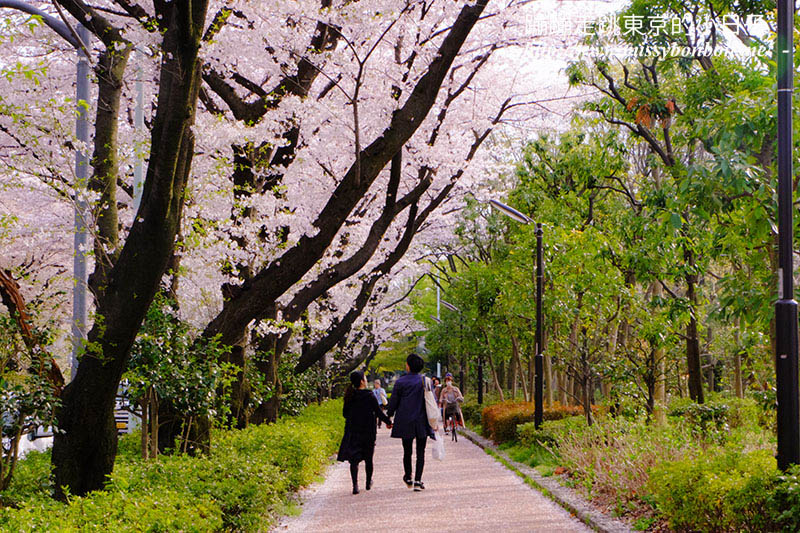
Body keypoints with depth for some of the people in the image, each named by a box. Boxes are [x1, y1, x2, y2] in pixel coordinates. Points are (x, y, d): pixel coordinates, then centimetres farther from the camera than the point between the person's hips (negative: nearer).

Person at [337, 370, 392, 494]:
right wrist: (388, 422, 8)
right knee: (368, 458, 15)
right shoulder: (369, 396, -13)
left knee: (354, 458, 1)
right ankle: (368, 483, 30)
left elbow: (345, 413, 7)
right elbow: (378, 413, -8)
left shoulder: (349, 397, -2)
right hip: (368, 432, -2)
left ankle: (355, 484, -15)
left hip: (352, 432, 2)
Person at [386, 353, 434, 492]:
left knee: (407, 451, 14)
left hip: (405, 422, 0)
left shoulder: (400, 382, -6)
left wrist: (389, 417, 13)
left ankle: (408, 479, 27)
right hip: (422, 422, 0)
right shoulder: (425, 381, -2)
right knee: (420, 452, 3)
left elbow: (393, 402, -1)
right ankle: (418, 480, -5)